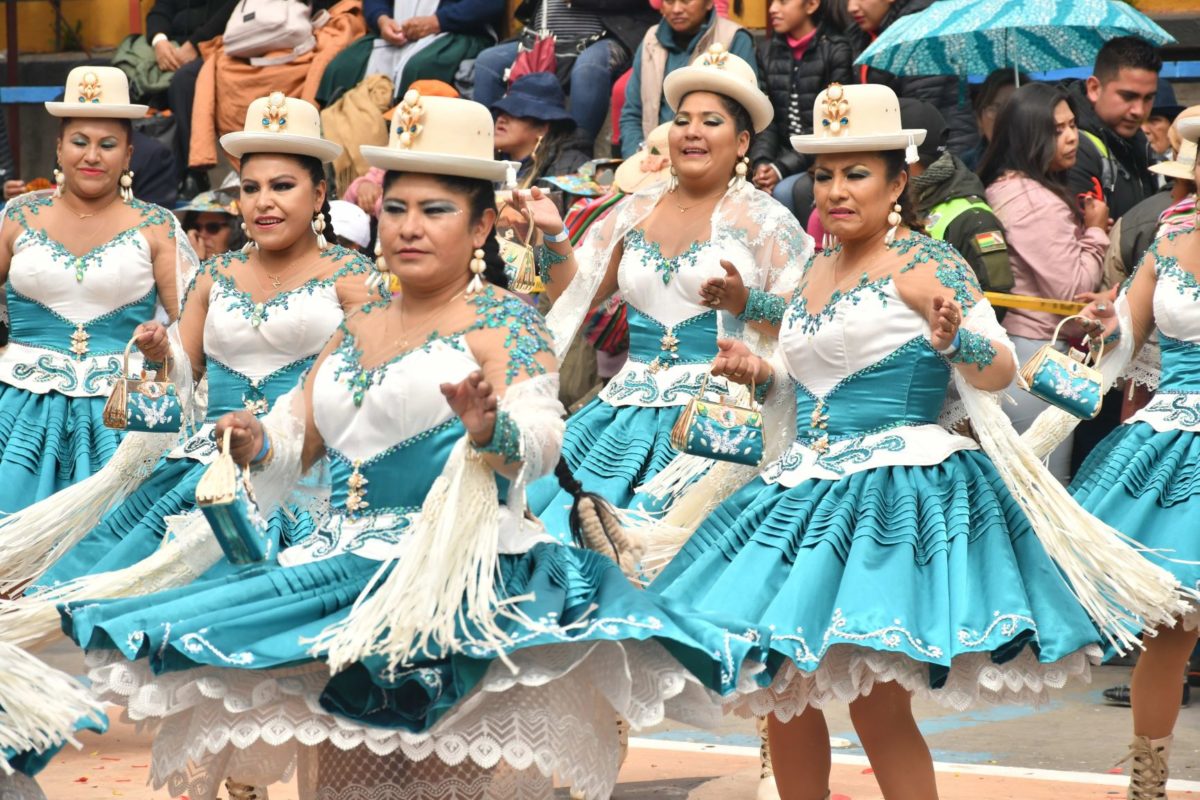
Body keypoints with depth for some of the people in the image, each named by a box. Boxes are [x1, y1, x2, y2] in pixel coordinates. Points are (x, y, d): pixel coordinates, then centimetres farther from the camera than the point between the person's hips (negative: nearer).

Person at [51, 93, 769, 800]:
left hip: (461, 570, -6)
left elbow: (538, 445, -16)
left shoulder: (506, 323, -2)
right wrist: (255, 441, 0)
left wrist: (488, 427, -38)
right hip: (345, 569, 6)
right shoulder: (359, 327, 19)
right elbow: (297, 440, 22)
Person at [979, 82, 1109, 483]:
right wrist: (1095, 233, -3)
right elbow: (1072, 291, -17)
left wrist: (1081, 228, 10)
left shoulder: (1001, 189, 12)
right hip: (1035, 355, -10)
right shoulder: (1040, 204, -18)